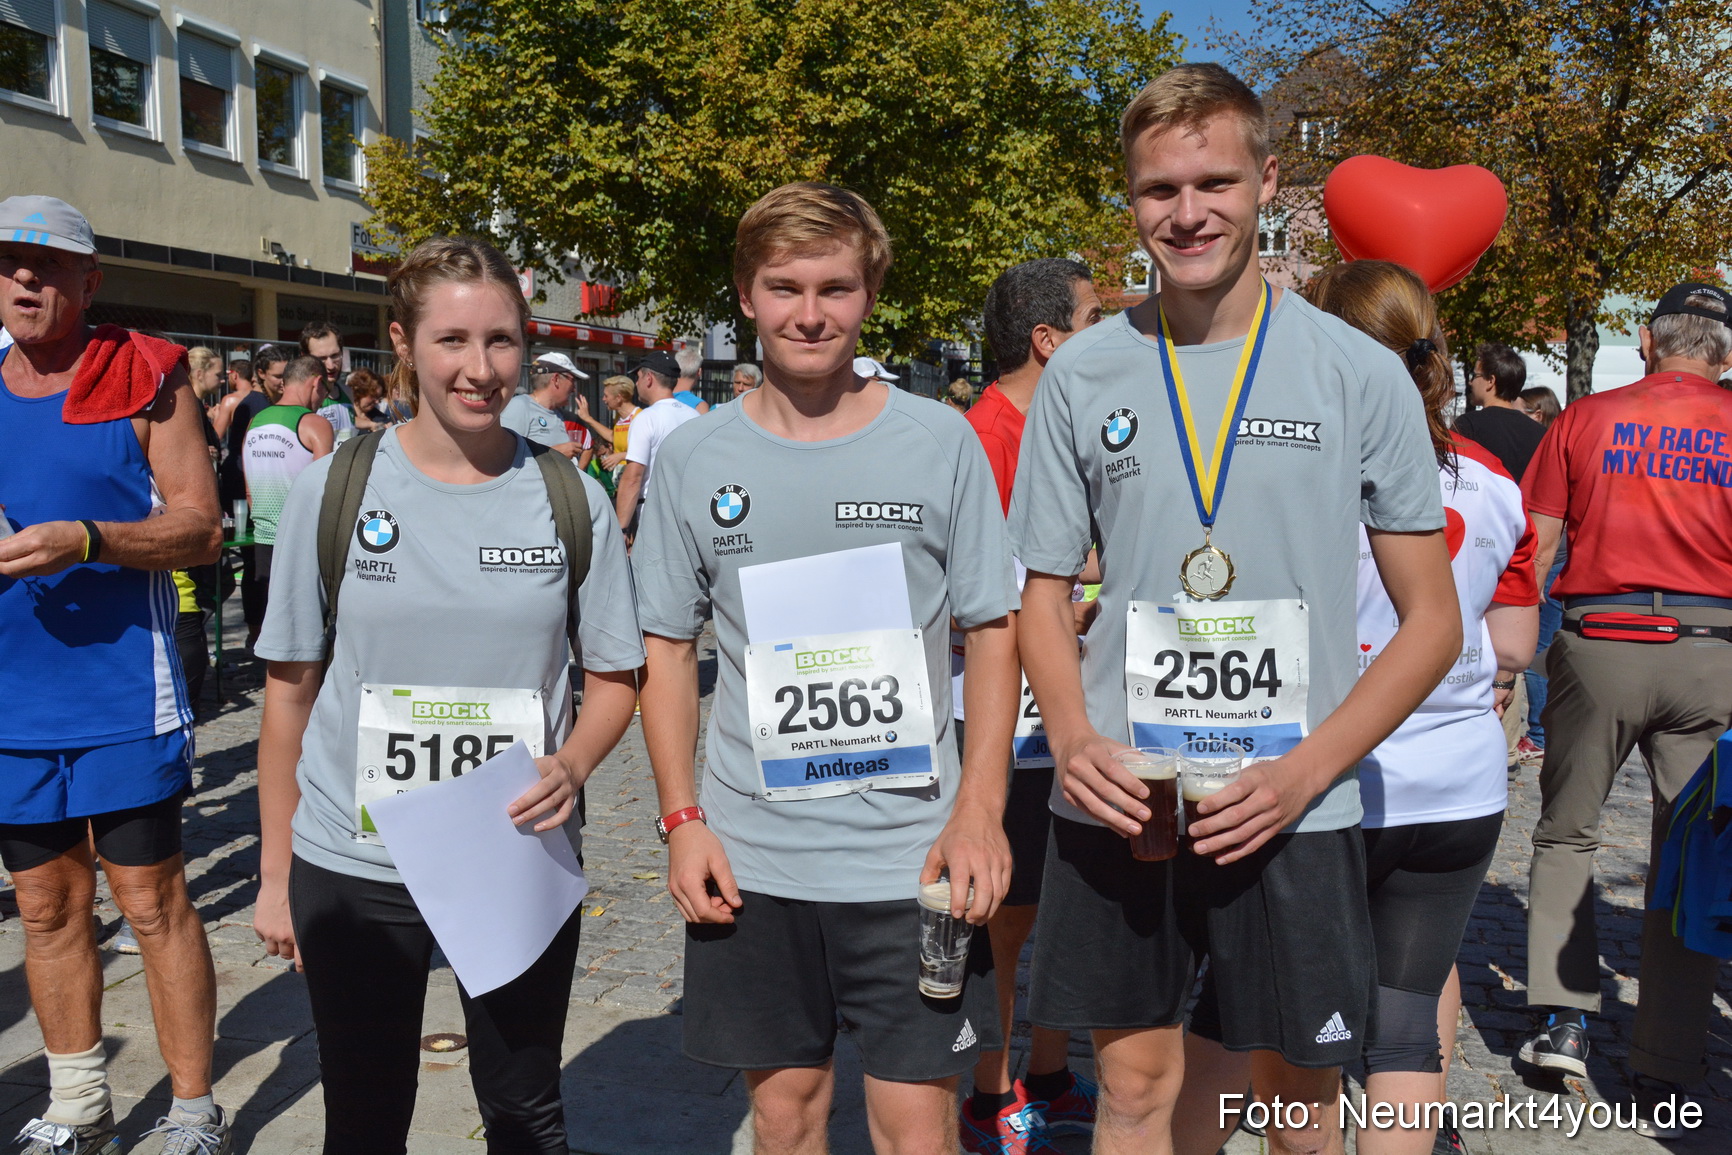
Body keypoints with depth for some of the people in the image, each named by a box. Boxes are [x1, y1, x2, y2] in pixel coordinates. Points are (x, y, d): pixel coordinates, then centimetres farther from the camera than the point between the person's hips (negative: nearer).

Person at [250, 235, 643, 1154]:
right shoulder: (334, 489, -5)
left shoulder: (570, 498, -3)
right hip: (353, 869, 0)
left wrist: (570, 768, -17)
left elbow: (613, 676, 3)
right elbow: (290, 689, 1)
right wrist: (275, 870, 3)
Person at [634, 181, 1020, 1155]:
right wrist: (682, 818, -1)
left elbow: (994, 630, 1)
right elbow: (669, 648, 7)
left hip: (911, 855, -1)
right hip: (749, 856, 2)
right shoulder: (695, 459, 2)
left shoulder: (941, 442, -2)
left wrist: (980, 809, -8)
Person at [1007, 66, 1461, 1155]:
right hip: (1116, 806, 2)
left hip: (1294, 811, -1)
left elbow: (1433, 620, 0)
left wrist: (1308, 769, -13)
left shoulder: (1362, 375, -3)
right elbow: (1044, 592, 8)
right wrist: (1073, 738, -11)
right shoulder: (1083, 375, 2)